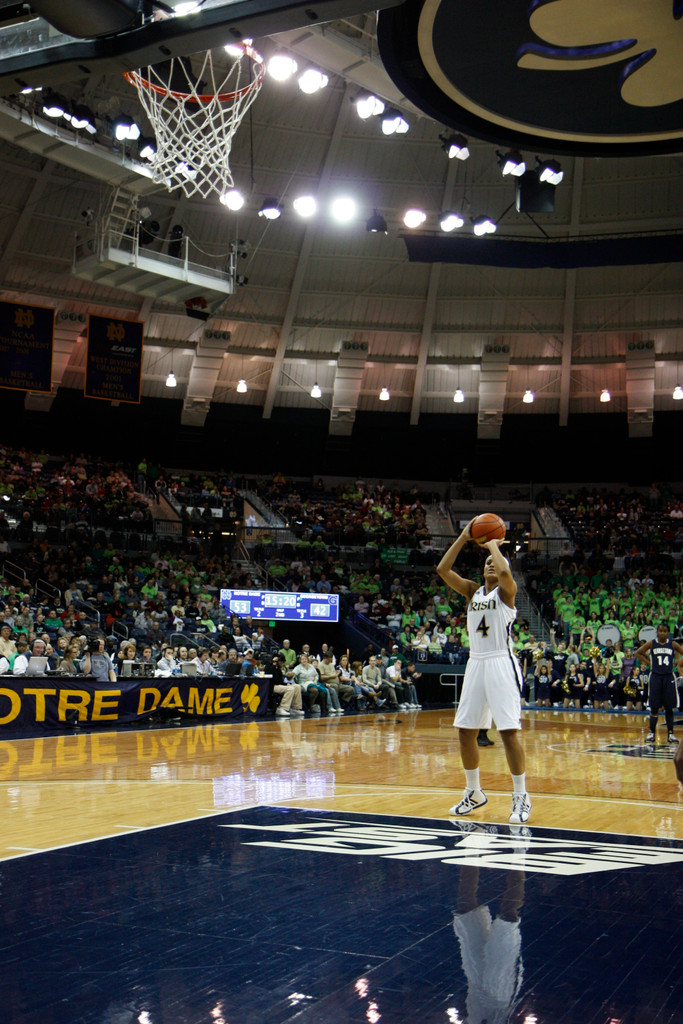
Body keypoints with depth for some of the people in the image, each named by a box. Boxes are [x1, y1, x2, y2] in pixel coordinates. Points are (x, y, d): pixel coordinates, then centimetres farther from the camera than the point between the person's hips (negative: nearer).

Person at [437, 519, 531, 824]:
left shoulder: (506, 591, -2)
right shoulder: (472, 591, 14)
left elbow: (504, 572, -25)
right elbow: (443, 570, 4)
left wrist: (493, 545, -7)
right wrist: (463, 538, 1)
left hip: (501, 664, -6)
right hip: (476, 663, 6)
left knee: (509, 731, -11)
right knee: (465, 731, 7)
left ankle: (521, 797, -2)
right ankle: (474, 793, 22)